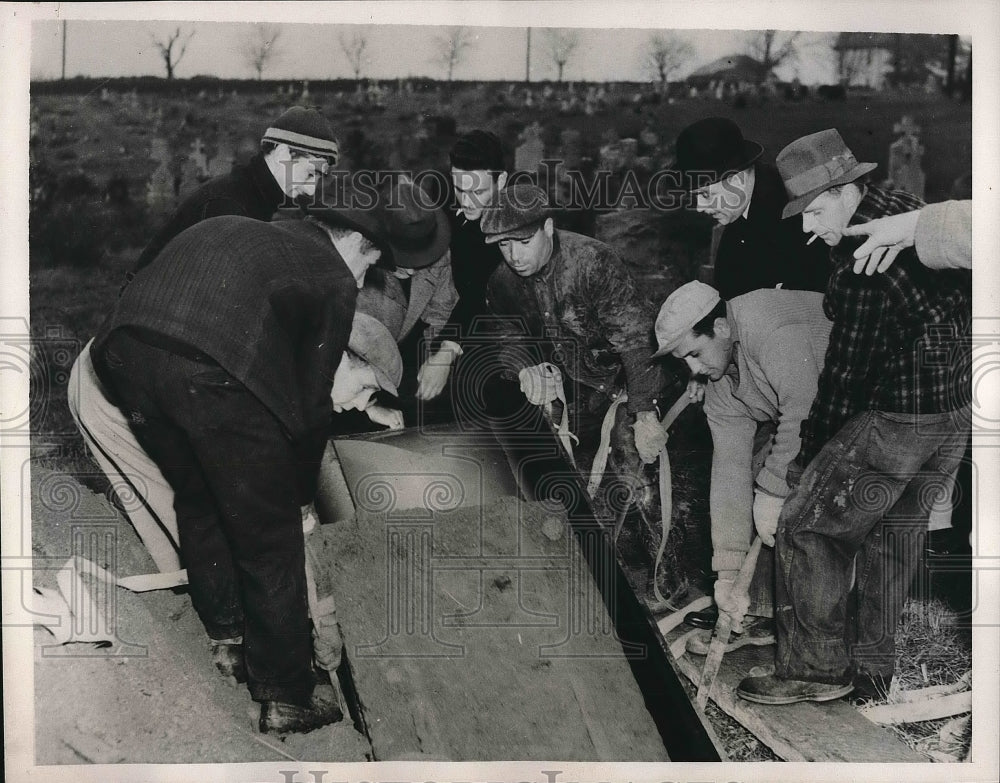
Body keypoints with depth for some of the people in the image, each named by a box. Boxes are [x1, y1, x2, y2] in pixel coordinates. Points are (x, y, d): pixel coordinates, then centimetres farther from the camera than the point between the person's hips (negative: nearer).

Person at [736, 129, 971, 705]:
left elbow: (848, 369, -17)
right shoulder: (906, 207, 5)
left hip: (896, 418, -9)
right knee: (894, 535, 18)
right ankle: (873, 667, 29)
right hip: (957, 412, 9)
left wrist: (810, 455, -6)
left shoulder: (863, 264, -22)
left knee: (806, 527, 0)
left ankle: (815, 670, 8)